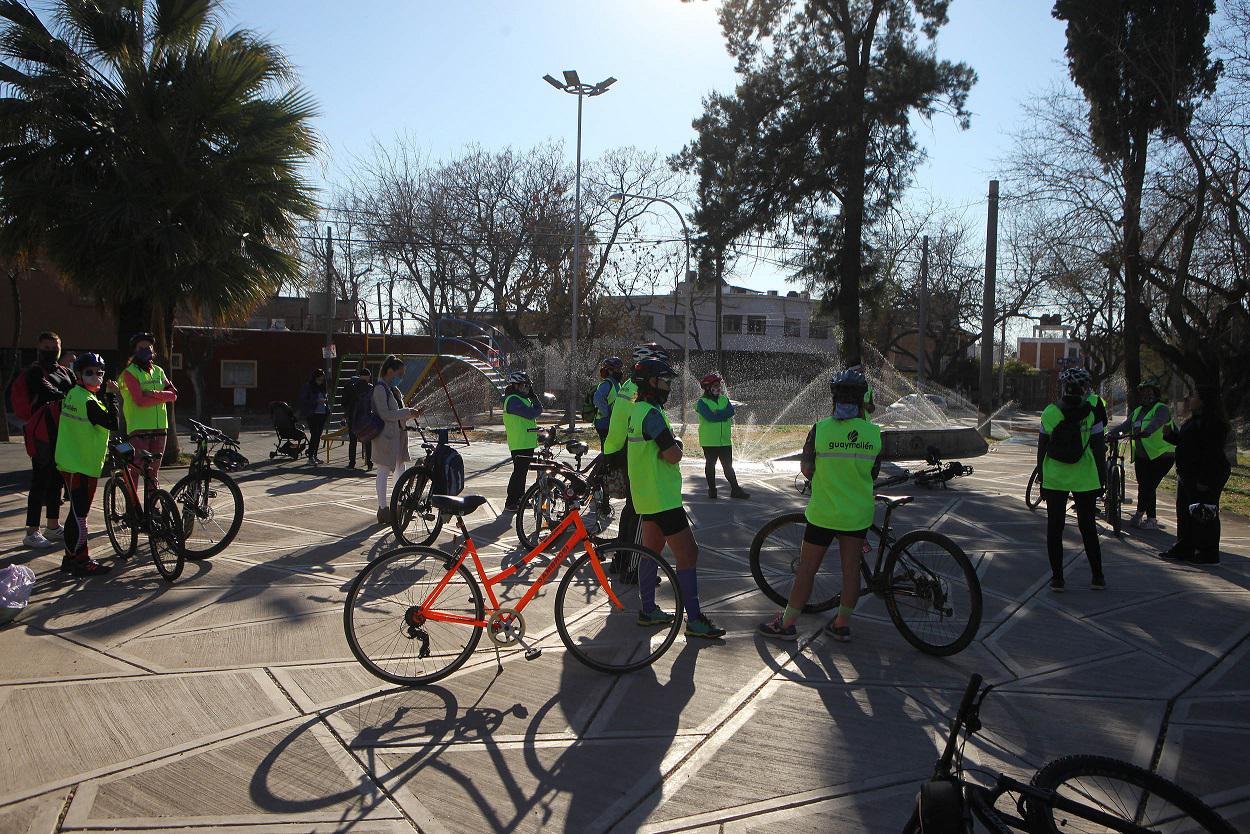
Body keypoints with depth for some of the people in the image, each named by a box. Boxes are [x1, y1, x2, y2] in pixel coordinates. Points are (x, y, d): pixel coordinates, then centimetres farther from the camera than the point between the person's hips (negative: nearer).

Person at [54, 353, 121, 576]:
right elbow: (113, 424, -20)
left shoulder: (72, 394, 11)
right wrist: (111, 396, -15)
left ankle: (71, 557, 24)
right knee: (79, 515, -4)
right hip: (82, 465, -10)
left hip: (69, 462, 10)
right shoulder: (88, 401, -18)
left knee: (77, 513, 16)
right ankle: (81, 562, 1)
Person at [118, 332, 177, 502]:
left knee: (153, 471, 12)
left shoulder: (158, 371, 15)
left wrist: (156, 394, -13)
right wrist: (161, 396, -8)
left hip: (159, 427, 6)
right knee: (135, 470, -6)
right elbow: (140, 400, -15)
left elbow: (173, 393, 3)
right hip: (138, 429, -6)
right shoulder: (129, 373, -3)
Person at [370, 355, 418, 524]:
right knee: (384, 472, -3)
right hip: (385, 436, -10)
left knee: (400, 469, 15)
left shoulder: (393, 389, 14)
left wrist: (410, 412, 3)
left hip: (398, 434, 10)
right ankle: (383, 508, 3)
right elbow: (385, 414, -21)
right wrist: (408, 412, -18)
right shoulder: (379, 389, -14)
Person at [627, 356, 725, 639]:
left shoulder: (637, 411, 13)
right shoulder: (652, 414, -20)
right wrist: (676, 447, -1)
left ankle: (648, 610, 26)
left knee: (651, 551, 16)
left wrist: (671, 447, 4)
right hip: (663, 498, -10)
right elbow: (673, 455, -22)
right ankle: (694, 620, -3)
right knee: (688, 554, -7)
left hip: (647, 496, 10)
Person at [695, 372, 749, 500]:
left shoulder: (724, 399, 12)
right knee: (710, 465, 8)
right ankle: (712, 490, 18)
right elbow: (710, 417, -21)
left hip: (725, 440, 4)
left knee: (728, 466, 7)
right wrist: (723, 414, -11)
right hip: (709, 441, -4)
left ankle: (735, 489, 9)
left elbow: (731, 411, -7)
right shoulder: (702, 402, -6)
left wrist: (717, 414, -16)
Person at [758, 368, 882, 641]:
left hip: (824, 512, -2)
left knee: (807, 568, 6)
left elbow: (806, 469, -5)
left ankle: (787, 623, 15)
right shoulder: (873, 432, -5)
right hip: (860, 513, 3)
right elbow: (874, 474, 6)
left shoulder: (821, 429, -14)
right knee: (851, 568, 12)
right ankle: (842, 624, 23)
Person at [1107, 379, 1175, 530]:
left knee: (1148, 487, -10)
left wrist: (1146, 432, -47)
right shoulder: (1137, 412, 16)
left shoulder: (1161, 409, -7)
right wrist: (1111, 432, -13)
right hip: (1142, 457, 6)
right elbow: (1124, 426, 7)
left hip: (1161, 456, -6)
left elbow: (1157, 422, -28)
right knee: (1144, 487, 6)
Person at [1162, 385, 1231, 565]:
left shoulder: (1213, 423, -19)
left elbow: (1212, 453, -24)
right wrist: (1170, 434, 8)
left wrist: (1204, 480, -26)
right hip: (1188, 476, 11)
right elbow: (1184, 441, 26)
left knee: (1203, 516, -3)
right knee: (1184, 512, 15)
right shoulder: (1194, 420, 14)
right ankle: (1184, 549, 24)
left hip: (1206, 478, -11)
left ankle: (1208, 554, 6)